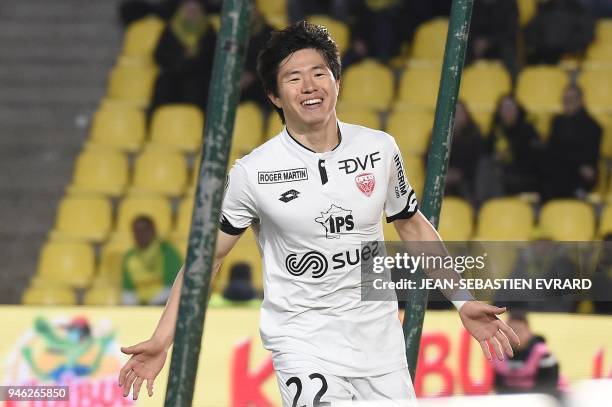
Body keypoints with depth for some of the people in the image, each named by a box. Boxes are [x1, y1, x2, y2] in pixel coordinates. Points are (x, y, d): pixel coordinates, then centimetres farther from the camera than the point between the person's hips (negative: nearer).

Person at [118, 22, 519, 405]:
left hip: (379, 336, 4)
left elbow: (413, 226, 15)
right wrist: (162, 339, -8)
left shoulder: (380, 149, 0)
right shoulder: (253, 172, -9)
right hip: (304, 345, -4)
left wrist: (463, 302, 13)